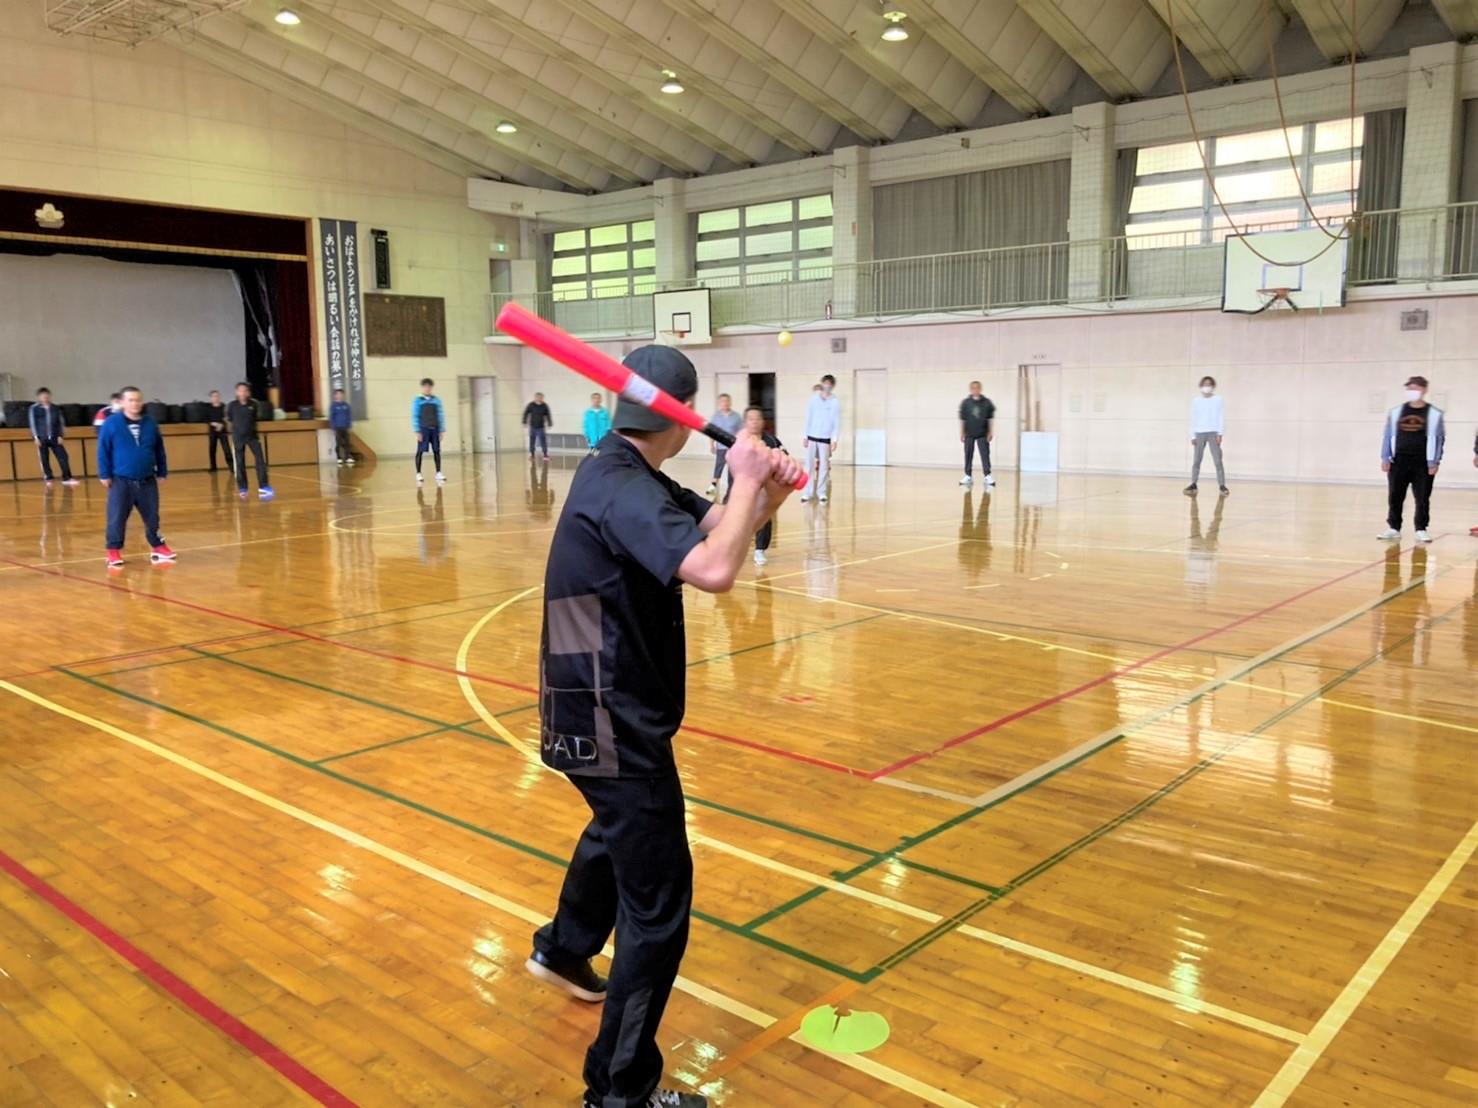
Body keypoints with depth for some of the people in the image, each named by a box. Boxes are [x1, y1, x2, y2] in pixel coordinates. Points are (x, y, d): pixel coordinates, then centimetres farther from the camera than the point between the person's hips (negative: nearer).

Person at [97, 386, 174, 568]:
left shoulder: (150, 424, 5)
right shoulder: (111, 423, -7)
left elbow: (159, 450, 13)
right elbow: (103, 451, -6)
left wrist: (162, 472, 13)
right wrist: (104, 474, -8)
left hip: (147, 481, 3)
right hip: (120, 481, -3)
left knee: (152, 517, 10)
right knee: (117, 518, 0)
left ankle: (157, 547, 23)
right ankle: (114, 550, 11)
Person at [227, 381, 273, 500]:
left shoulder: (253, 404, -3)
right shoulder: (232, 405, -8)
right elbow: (229, 420, 6)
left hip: (252, 436, 2)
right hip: (238, 437, -1)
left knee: (260, 460, -5)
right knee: (240, 463, 3)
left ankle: (263, 487, -1)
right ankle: (242, 489, 13)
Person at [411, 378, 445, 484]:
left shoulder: (437, 400, 7)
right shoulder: (417, 401, -1)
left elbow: (441, 415, 9)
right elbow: (414, 416, -2)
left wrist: (442, 430, 5)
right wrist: (417, 431, -8)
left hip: (434, 429, 3)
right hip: (423, 429, -3)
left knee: (437, 451, 4)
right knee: (420, 451, 0)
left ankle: (438, 473, 11)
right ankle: (418, 474, 5)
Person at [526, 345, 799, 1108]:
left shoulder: (633, 477, 7)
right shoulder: (621, 488, -24)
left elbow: (722, 530, 7)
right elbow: (715, 570, -39)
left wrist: (769, 489, -13)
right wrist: (748, 481, -24)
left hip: (609, 709, 11)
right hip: (610, 720, -11)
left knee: (619, 833, 34)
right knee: (659, 901, -4)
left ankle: (563, 949, 59)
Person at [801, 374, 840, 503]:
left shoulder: (835, 402, 0)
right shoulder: (813, 399, 3)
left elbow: (837, 422, -1)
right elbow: (808, 418, 5)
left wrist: (834, 440, -9)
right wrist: (805, 436, 2)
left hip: (825, 438, -1)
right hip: (812, 437, 1)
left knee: (824, 466, 2)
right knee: (809, 465, 1)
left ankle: (822, 492, 9)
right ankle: (806, 492, 5)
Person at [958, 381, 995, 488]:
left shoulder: (987, 402, -2)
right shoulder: (965, 403, -1)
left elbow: (990, 418, 2)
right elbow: (962, 419, 3)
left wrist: (991, 432, -1)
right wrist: (962, 433, 2)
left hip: (983, 434, -1)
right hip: (969, 434, 1)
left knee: (985, 455, -4)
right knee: (968, 455, 6)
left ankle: (987, 476, -1)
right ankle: (968, 476, 14)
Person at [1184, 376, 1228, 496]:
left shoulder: (1218, 400, 3)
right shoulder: (1196, 401, 8)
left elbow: (1222, 418, 1)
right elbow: (1193, 419, 10)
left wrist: (1220, 434, -8)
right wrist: (1192, 436, 4)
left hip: (1213, 433, -2)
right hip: (1199, 433, 2)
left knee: (1218, 460, -7)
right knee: (1197, 460, 3)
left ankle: (1222, 485, -5)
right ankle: (1193, 484, 9)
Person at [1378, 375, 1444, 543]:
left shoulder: (1434, 414, 1)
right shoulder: (1395, 412, 8)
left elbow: (1439, 438, 1)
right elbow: (1388, 436, 10)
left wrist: (1434, 462, -5)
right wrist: (1385, 458, 3)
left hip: (1423, 464, -2)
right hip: (1398, 461, 2)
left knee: (1422, 499, 2)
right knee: (1395, 497, 3)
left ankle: (1421, 529, 11)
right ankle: (1394, 528, 12)